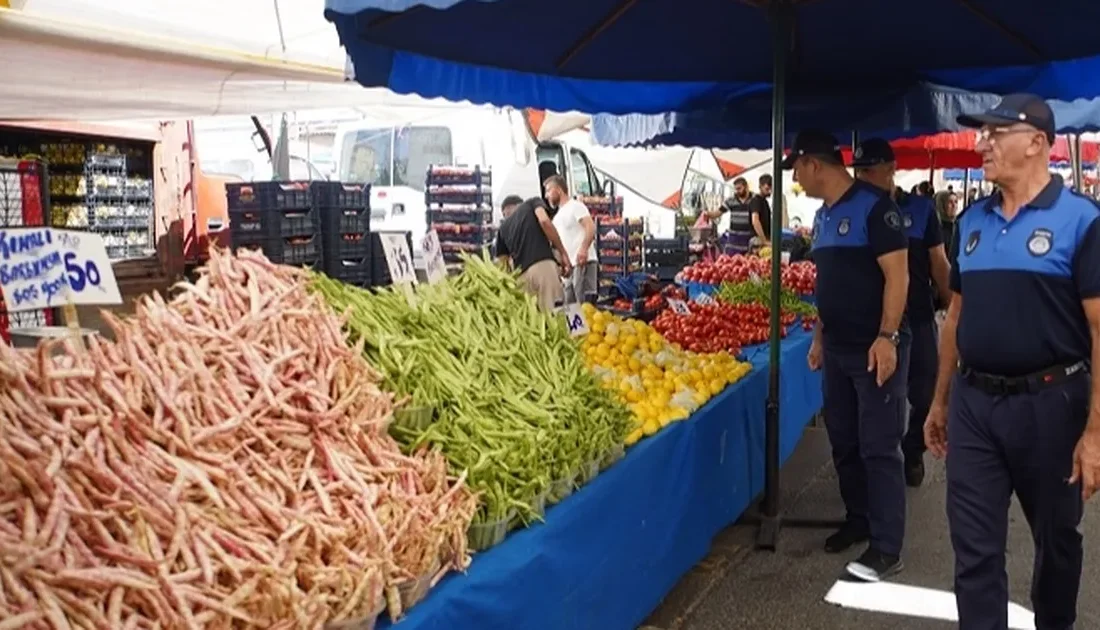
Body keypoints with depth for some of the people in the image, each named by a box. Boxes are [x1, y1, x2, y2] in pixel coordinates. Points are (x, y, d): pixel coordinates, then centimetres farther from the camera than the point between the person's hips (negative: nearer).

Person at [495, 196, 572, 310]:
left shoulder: (503, 226, 29)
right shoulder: (533, 202, 19)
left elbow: (502, 263, 24)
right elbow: (544, 221, -3)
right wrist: (563, 253, -2)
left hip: (522, 274, 4)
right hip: (543, 264, -4)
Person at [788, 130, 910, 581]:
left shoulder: (874, 207, -13)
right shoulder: (823, 216, 13)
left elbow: (897, 276, -17)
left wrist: (887, 337, -22)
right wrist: (819, 337, 18)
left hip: (875, 348, -8)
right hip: (838, 348, 8)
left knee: (879, 448, -5)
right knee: (844, 442, 15)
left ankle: (886, 548, 1)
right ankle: (858, 519, 30)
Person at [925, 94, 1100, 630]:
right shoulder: (971, 221, 7)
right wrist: (941, 401, 14)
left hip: (1049, 404, -4)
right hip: (973, 404, 4)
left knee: (1056, 538, 17)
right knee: (974, 548, 5)